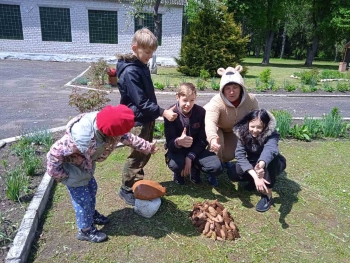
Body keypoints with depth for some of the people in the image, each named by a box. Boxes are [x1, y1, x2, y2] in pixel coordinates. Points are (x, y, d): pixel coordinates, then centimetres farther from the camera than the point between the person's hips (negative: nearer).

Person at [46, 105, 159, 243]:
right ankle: (85, 230, 29)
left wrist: (147, 147, -4)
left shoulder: (107, 125, -24)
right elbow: (55, 153, -32)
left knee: (92, 188, 25)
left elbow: (127, 137, -5)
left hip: (85, 165, 8)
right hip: (73, 169, -7)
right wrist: (58, 175, -18)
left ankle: (92, 214, 50)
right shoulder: (82, 138, -45)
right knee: (82, 199, 6)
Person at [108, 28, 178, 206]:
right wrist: (162, 112, -24)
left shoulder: (142, 66, 8)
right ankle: (127, 189, 22)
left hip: (147, 119, 9)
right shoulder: (130, 71, -22)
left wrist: (155, 114, 19)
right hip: (137, 121, -9)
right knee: (136, 156, 3)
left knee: (145, 154, 18)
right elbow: (141, 102, -24)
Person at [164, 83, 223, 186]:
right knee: (175, 165, -37)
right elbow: (169, 142, -23)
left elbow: (203, 140, -8)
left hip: (195, 149, 2)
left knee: (216, 167, -23)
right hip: (177, 150, -2)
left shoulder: (201, 112, -13)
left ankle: (195, 168, 12)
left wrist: (190, 157, -22)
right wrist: (178, 142, -48)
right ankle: (179, 173, 4)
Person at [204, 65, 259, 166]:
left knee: (229, 155, -2)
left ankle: (224, 159, 36)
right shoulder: (216, 102, -43)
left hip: (234, 131, 4)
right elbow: (210, 121, -61)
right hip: (218, 129, -4)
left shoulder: (251, 100, -29)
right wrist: (212, 138, -81)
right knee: (216, 144, -33)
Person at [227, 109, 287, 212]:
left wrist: (261, 164, -77)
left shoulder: (271, 134, -31)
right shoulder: (243, 133, -22)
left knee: (271, 159, -39)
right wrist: (255, 176, -48)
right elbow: (240, 155, -33)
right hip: (253, 164, 3)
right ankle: (253, 180, 4)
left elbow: (270, 149, -54)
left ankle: (267, 195, -24)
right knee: (232, 173, -23)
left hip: (272, 165, -2)